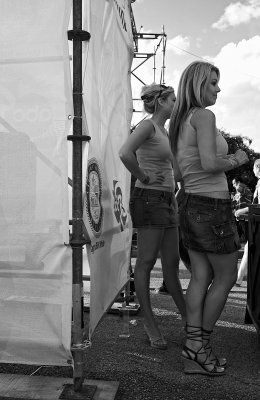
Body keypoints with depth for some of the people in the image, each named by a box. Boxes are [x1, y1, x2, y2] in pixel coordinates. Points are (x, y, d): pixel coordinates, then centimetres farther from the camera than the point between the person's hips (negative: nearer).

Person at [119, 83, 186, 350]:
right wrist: (144, 179, -15)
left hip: (167, 200, 9)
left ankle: (187, 317, 26)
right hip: (149, 198, -9)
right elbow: (125, 153, -27)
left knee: (171, 263, 14)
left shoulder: (163, 130, 19)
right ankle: (150, 325, 9)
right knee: (146, 262, -1)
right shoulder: (147, 126, -8)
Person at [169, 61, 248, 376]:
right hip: (211, 206, -9)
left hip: (190, 204, 9)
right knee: (226, 278, 7)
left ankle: (193, 354, 18)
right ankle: (199, 344, 17)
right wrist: (236, 160, -5)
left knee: (201, 278, 11)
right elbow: (210, 163, -24)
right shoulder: (203, 116, -12)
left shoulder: (180, 122, 15)